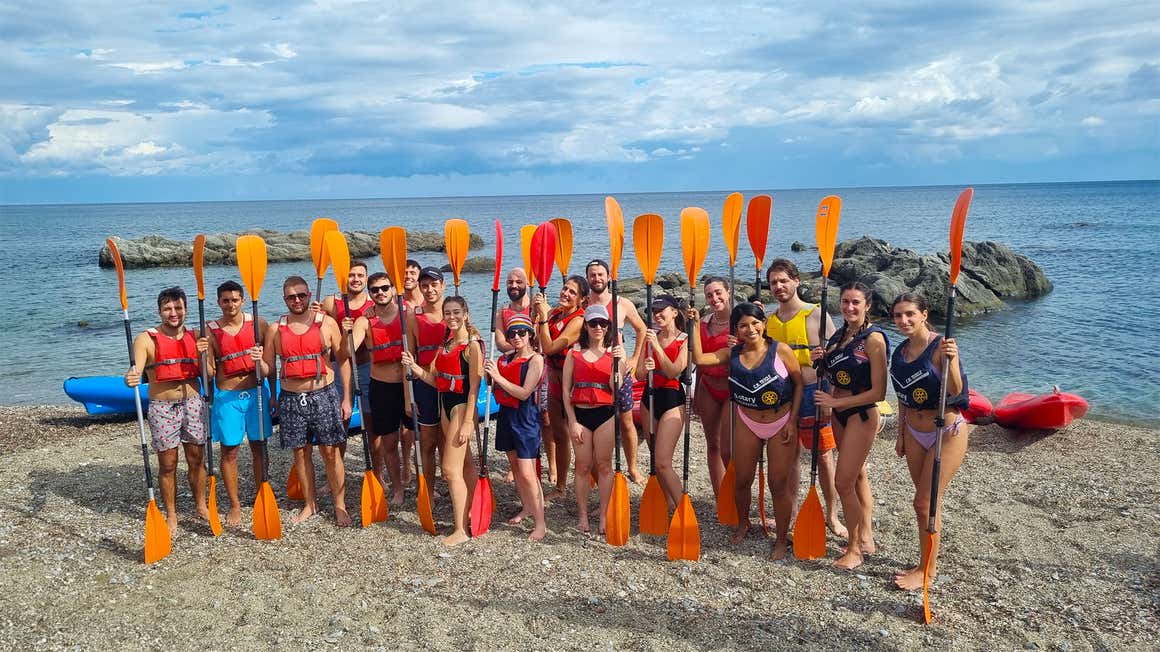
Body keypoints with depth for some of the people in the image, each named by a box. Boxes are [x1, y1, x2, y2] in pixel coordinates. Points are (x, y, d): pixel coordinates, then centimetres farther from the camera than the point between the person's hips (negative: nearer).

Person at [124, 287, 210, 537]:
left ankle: (200, 505, 28)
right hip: (162, 408, -3)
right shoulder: (147, 339, -6)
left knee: (197, 458, 10)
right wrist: (130, 378, -42)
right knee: (167, 463, 5)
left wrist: (204, 355, -15)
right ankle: (171, 514, 19)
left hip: (192, 403, 3)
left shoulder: (195, 337, 5)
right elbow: (136, 370, -19)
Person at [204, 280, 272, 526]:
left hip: (256, 393, 1)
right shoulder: (210, 331, -3)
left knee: (258, 447, 9)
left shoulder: (258, 324, -1)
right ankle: (235, 505, 17)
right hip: (227, 397, -1)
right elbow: (209, 373, -3)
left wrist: (266, 378, -6)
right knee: (229, 451, 5)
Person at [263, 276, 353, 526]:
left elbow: (343, 360, 1)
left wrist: (346, 398, -3)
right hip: (291, 399, 2)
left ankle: (340, 506, 11)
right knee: (301, 452, 9)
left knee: (330, 452, 0)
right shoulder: (275, 329, 6)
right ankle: (310, 504, 25)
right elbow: (268, 367, 11)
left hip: (324, 395, -2)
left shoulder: (326, 323, 0)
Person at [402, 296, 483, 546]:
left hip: (462, 408, -8)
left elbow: (473, 388, -16)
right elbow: (436, 380, 8)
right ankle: (469, 516, 25)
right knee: (465, 465, 16)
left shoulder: (472, 345, -13)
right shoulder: (445, 344, 11)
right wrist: (414, 366, -7)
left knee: (450, 469, -8)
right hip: (446, 406, 8)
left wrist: (467, 423, -19)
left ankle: (461, 530, -2)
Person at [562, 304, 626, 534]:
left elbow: (615, 388, -7)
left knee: (604, 464, 4)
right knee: (583, 466, 6)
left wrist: (618, 362, -19)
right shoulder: (575, 353, 5)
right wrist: (572, 421, -4)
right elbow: (566, 390, 2)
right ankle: (582, 515, 18)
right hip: (580, 413, 1)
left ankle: (604, 516, 14)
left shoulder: (614, 352, 4)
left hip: (605, 413, 0)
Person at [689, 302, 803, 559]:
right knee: (742, 481, 13)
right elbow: (699, 358, -10)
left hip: (781, 424, -3)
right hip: (747, 424, 3)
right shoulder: (732, 354, -2)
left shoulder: (781, 350, -12)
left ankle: (781, 539, 19)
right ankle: (742, 523, 40)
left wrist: (793, 421, -11)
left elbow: (799, 383, -7)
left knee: (779, 485, 2)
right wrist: (695, 326, -11)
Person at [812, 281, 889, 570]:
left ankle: (854, 549, 10)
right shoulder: (839, 335, 7)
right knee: (858, 476, 17)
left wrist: (835, 402, -17)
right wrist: (820, 359, -2)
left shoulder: (873, 339, -17)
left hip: (861, 415, -8)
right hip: (839, 414, 8)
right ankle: (866, 538, 30)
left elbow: (878, 392, -19)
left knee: (843, 483, -5)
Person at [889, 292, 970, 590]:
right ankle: (927, 561, 27)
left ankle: (927, 570, 12)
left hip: (947, 433, -6)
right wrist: (901, 434, 16)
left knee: (926, 502, -2)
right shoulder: (900, 352, 2)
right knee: (924, 502, 14)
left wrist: (950, 361, -43)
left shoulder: (940, 346, -19)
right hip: (914, 432, 7)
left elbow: (955, 392, -27)